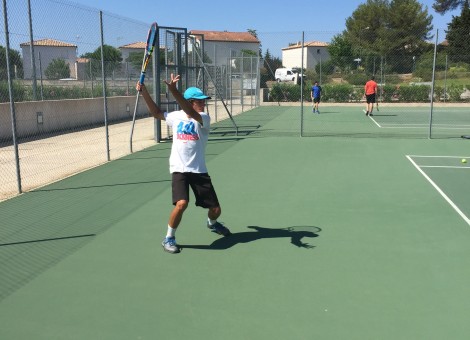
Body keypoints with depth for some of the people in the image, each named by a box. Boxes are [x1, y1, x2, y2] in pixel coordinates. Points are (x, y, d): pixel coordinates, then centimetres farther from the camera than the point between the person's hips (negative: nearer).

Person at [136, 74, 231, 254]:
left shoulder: (204, 118, -7)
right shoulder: (176, 116, 5)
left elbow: (190, 113, -28)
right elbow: (156, 112, 19)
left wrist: (173, 90, -40)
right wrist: (144, 92, 10)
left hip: (199, 171, 0)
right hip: (179, 170, 0)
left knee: (216, 210, 5)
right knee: (181, 204, -25)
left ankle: (211, 223, 44)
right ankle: (169, 238, -1)